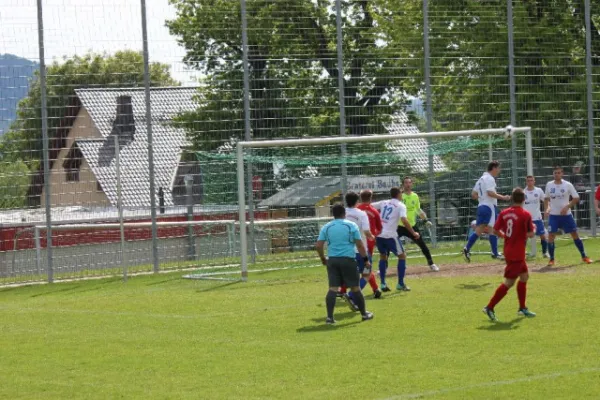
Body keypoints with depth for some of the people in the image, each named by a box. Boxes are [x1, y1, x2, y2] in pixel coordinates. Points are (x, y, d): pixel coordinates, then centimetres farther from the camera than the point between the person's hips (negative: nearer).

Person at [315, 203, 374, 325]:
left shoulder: (326, 227, 6)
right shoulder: (351, 225, 0)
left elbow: (318, 246, 2)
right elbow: (360, 245, -3)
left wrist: (323, 258, 17)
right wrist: (366, 260, 4)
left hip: (332, 260, 2)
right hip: (348, 259, -2)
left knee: (333, 288, 1)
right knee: (355, 287, 8)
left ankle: (329, 317, -7)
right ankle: (364, 314, 20)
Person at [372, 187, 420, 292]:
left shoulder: (384, 203, 13)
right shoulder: (401, 206, -2)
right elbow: (404, 220, -16)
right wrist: (413, 233, -11)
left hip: (379, 235, 5)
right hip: (390, 235, -5)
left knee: (383, 256, 22)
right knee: (402, 256, 10)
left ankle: (383, 284, 15)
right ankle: (400, 284, 5)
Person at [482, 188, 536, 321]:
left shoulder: (504, 213, 1)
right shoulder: (525, 214, -15)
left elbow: (495, 231, 1)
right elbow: (530, 234, -17)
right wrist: (532, 229, 5)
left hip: (508, 251, 7)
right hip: (517, 254, -7)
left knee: (524, 276, 21)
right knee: (509, 282, -5)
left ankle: (522, 308, 27)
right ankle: (490, 307, -9)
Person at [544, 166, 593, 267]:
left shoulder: (568, 185, -6)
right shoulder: (549, 185, 2)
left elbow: (576, 198, -4)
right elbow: (546, 199, 15)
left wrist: (567, 207, -16)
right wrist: (546, 209, -1)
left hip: (566, 214, -1)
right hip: (553, 215, 1)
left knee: (575, 235, 2)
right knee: (551, 236, -7)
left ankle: (584, 256, 12)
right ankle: (551, 259, 4)